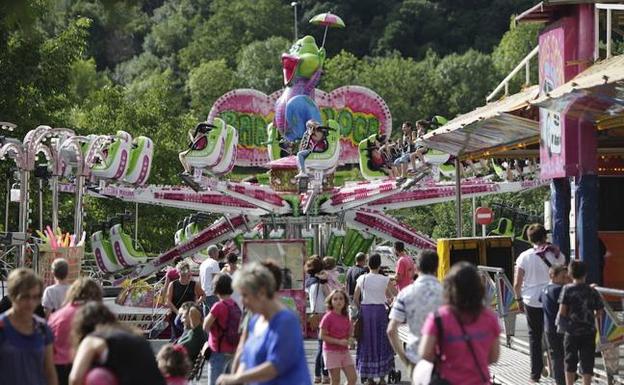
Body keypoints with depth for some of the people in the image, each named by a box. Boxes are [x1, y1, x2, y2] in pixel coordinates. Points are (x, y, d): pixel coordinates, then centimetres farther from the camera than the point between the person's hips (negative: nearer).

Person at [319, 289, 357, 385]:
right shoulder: (328, 317, -11)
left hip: (344, 351, 6)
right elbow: (322, 336, -14)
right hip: (331, 351, -6)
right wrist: (339, 341, -20)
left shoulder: (345, 317, 8)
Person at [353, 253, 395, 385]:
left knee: (366, 343, 9)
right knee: (381, 342, 8)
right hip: (380, 310, -1)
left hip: (365, 310, 1)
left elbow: (355, 299, 2)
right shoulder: (385, 280, -4)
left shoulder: (362, 279, 0)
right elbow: (389, 295, 11)